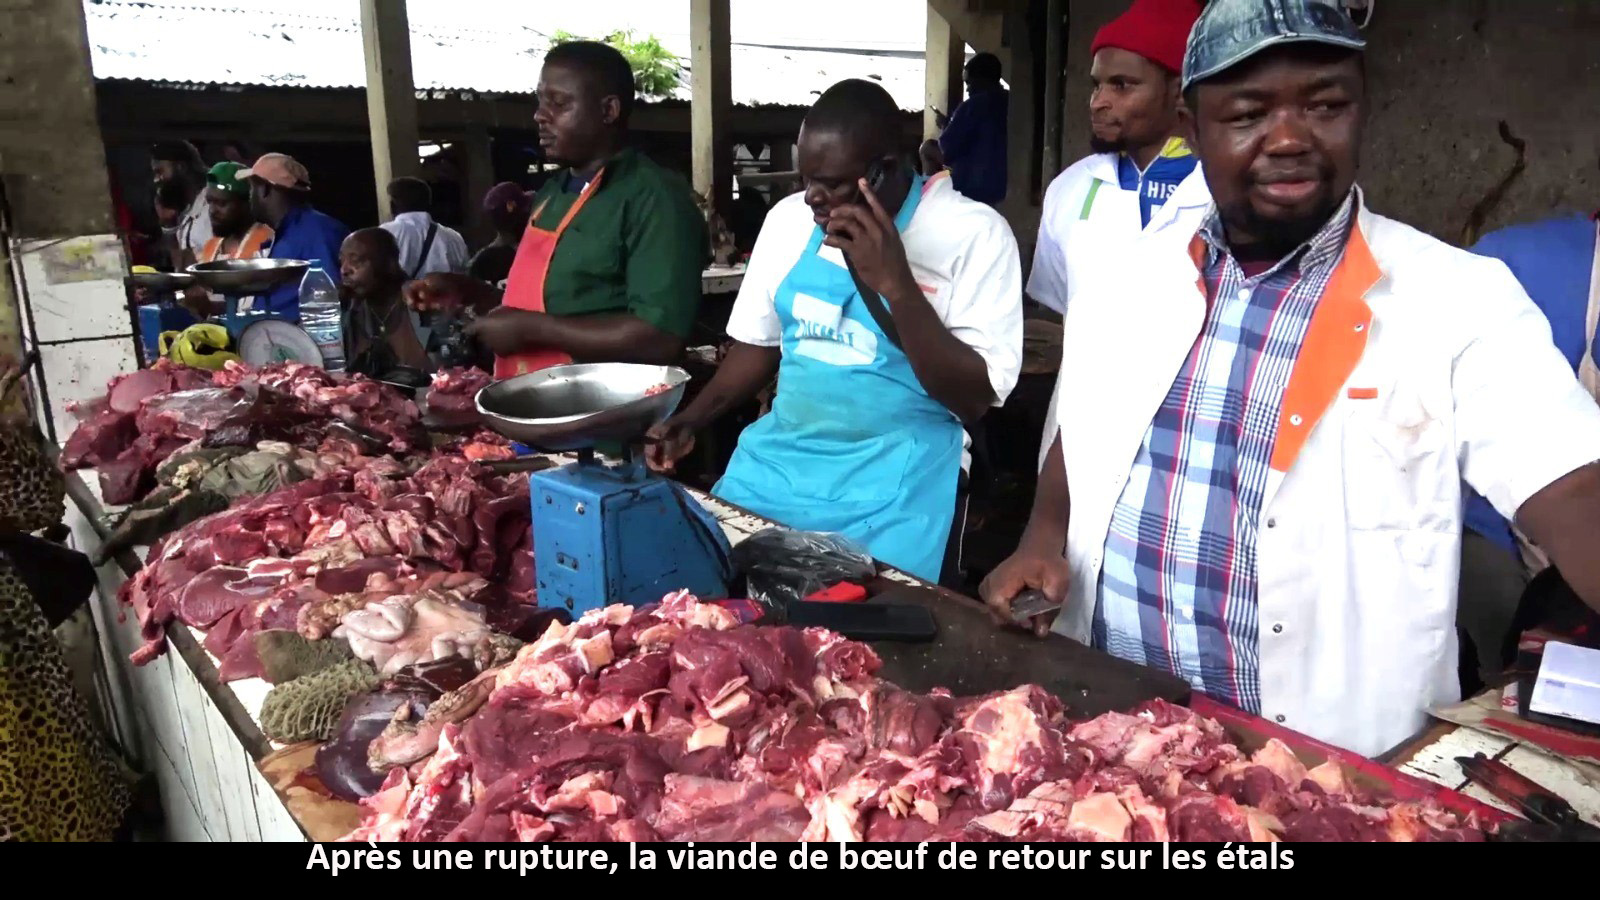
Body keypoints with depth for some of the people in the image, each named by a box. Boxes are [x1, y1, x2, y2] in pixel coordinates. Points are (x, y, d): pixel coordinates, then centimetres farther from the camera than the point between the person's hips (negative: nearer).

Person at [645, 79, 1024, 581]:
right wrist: (689, 420, 4)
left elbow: (976, 399, -15)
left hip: (893, 484, -4)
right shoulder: (788, 219, 4)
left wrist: (896, 284, -24)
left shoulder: (973, 233, -11)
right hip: (775, 459, 5)